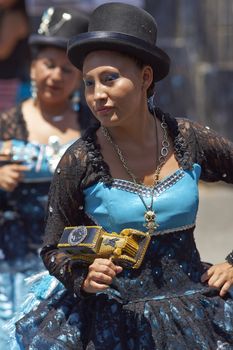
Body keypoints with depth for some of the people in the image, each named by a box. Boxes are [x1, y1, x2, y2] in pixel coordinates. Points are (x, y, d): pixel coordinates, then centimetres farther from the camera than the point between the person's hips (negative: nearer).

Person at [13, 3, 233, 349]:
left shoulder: (190, 141, -6)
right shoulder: (79, 161, -10)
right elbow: (54, 249, 0)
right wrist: (83, 278, -20)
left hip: (194, 308, 2)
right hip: (115, 318, -2)